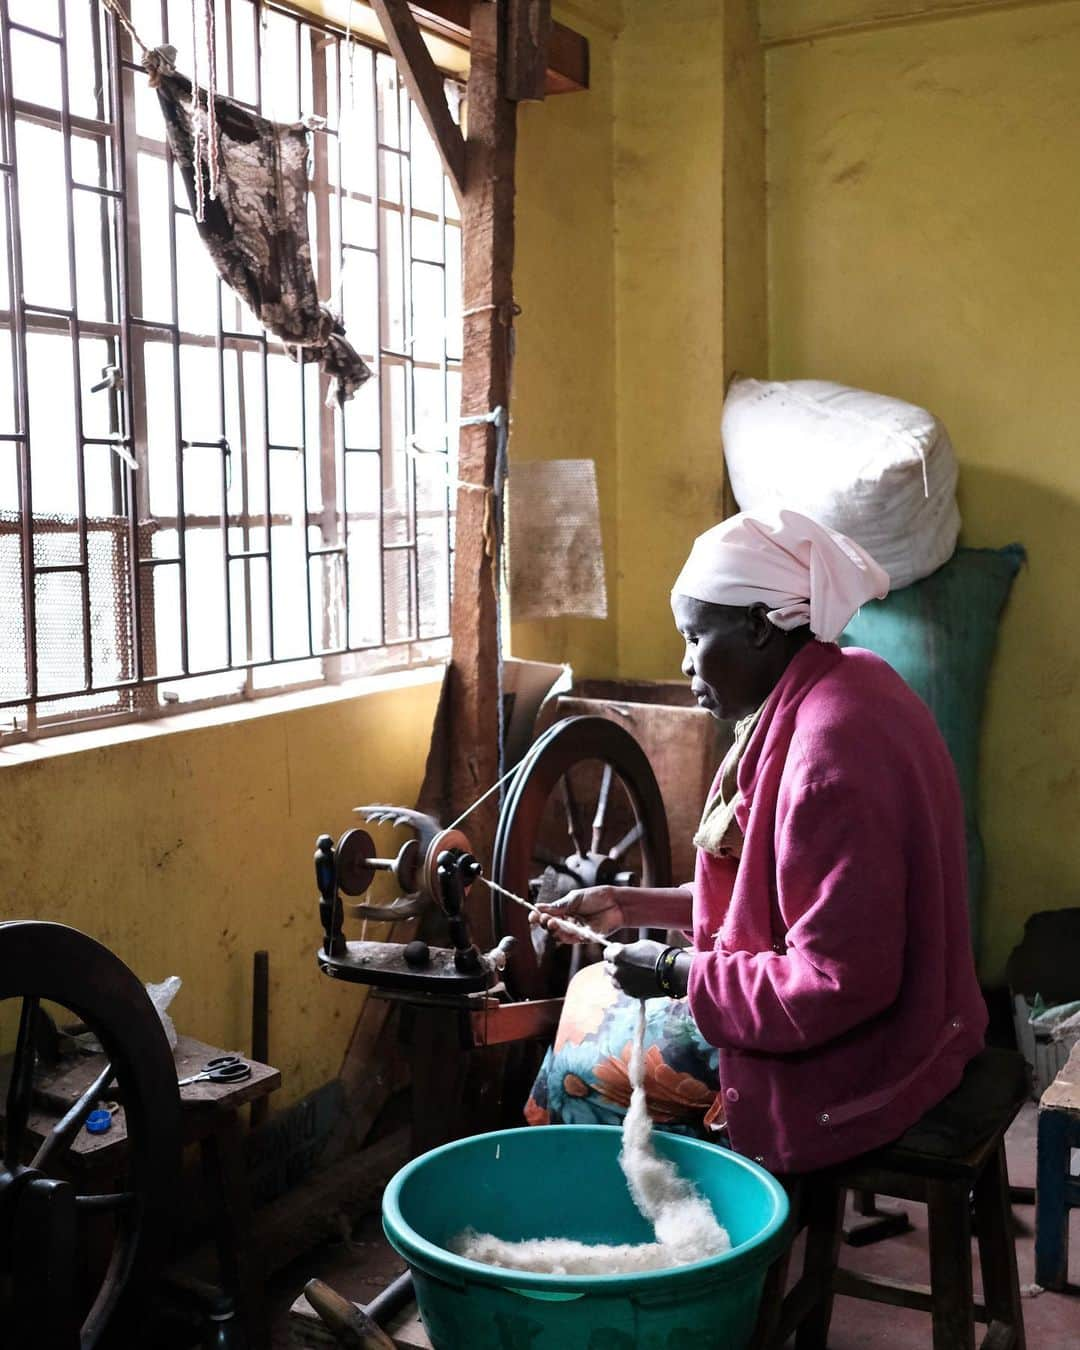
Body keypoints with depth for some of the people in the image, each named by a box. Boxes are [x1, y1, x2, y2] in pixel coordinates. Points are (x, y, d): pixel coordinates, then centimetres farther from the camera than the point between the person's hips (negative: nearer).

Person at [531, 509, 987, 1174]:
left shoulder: (830, 753, -30)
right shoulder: (849, 683, 2)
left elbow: (837, 985, -29)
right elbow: (774, 890, 10)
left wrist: (677, 971, -17)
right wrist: (629, 906, 8)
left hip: (841, 1076, -9)